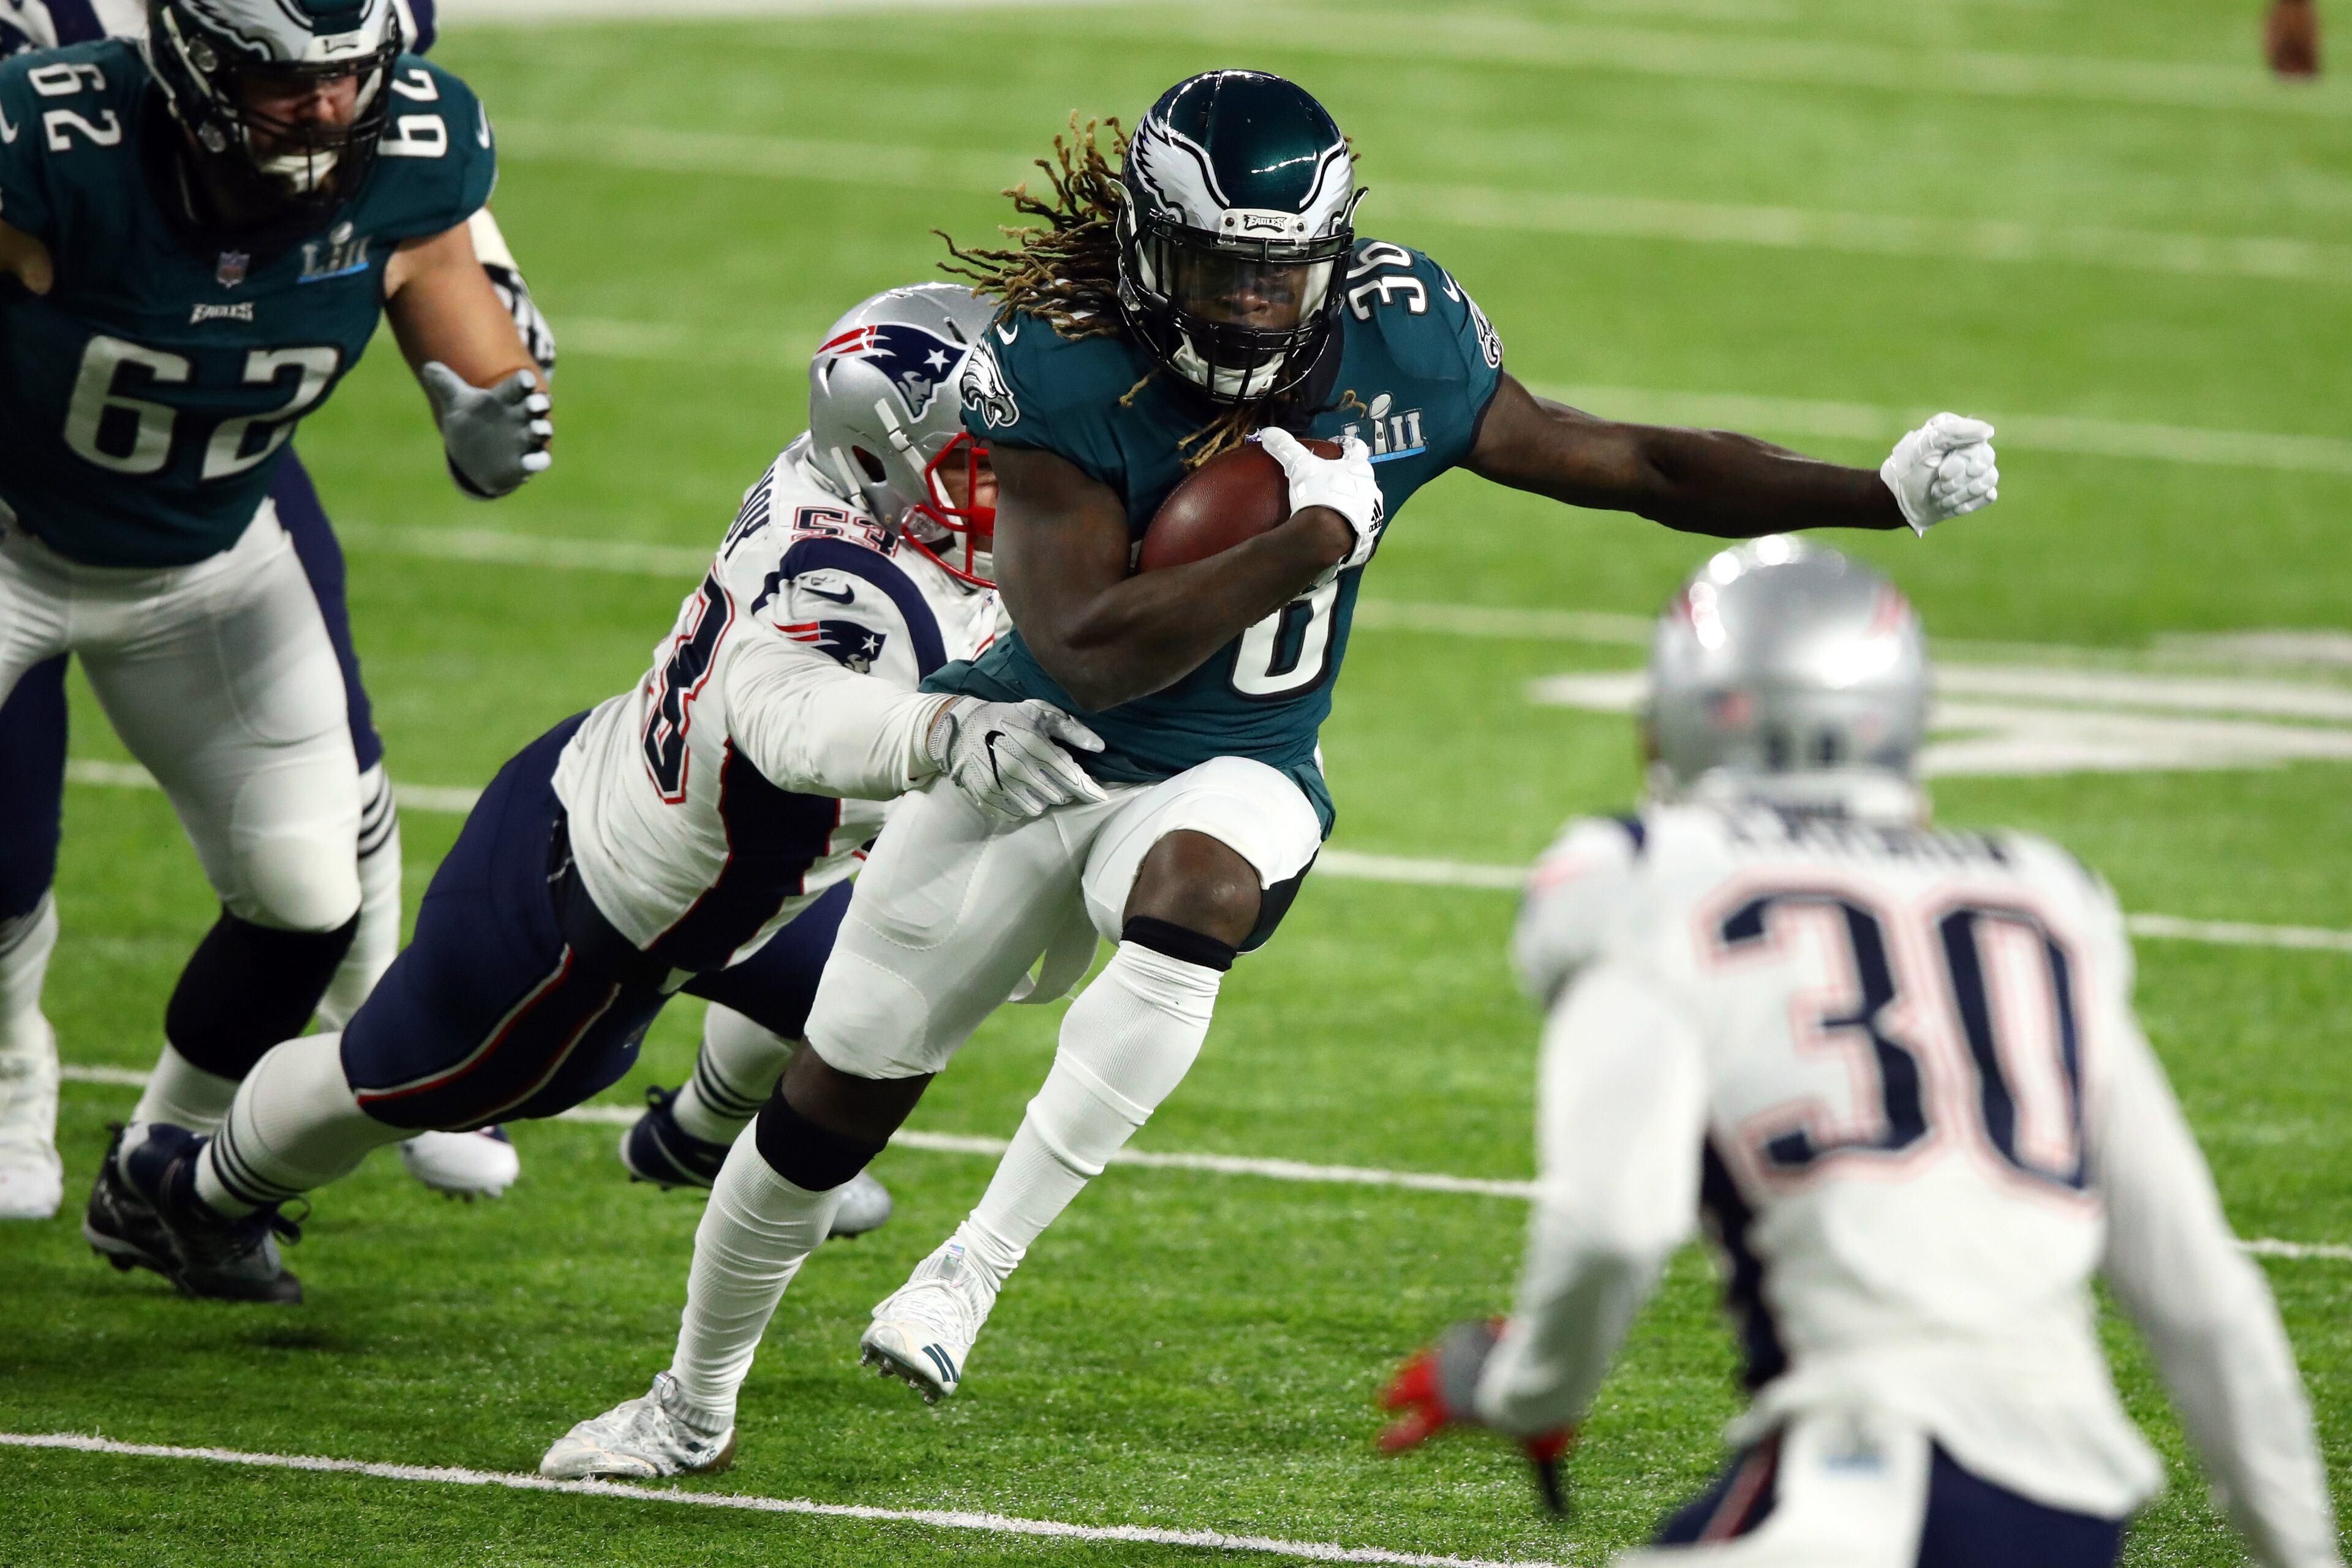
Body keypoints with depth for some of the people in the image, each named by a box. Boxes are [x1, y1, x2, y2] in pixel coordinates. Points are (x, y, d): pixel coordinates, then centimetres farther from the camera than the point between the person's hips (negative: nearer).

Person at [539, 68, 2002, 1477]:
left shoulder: (1401, 352, -13)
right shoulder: (1057, 378, -23)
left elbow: (1636, 466, -4)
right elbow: (1090, 656, -31)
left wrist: (1885, 494, -9)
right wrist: (1316, 540, -33)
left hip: (1228, 777, 1)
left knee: (1194, 890, -38)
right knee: (835, 1103, 8)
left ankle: (975, 1269, -29)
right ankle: (696, 1400, 35)